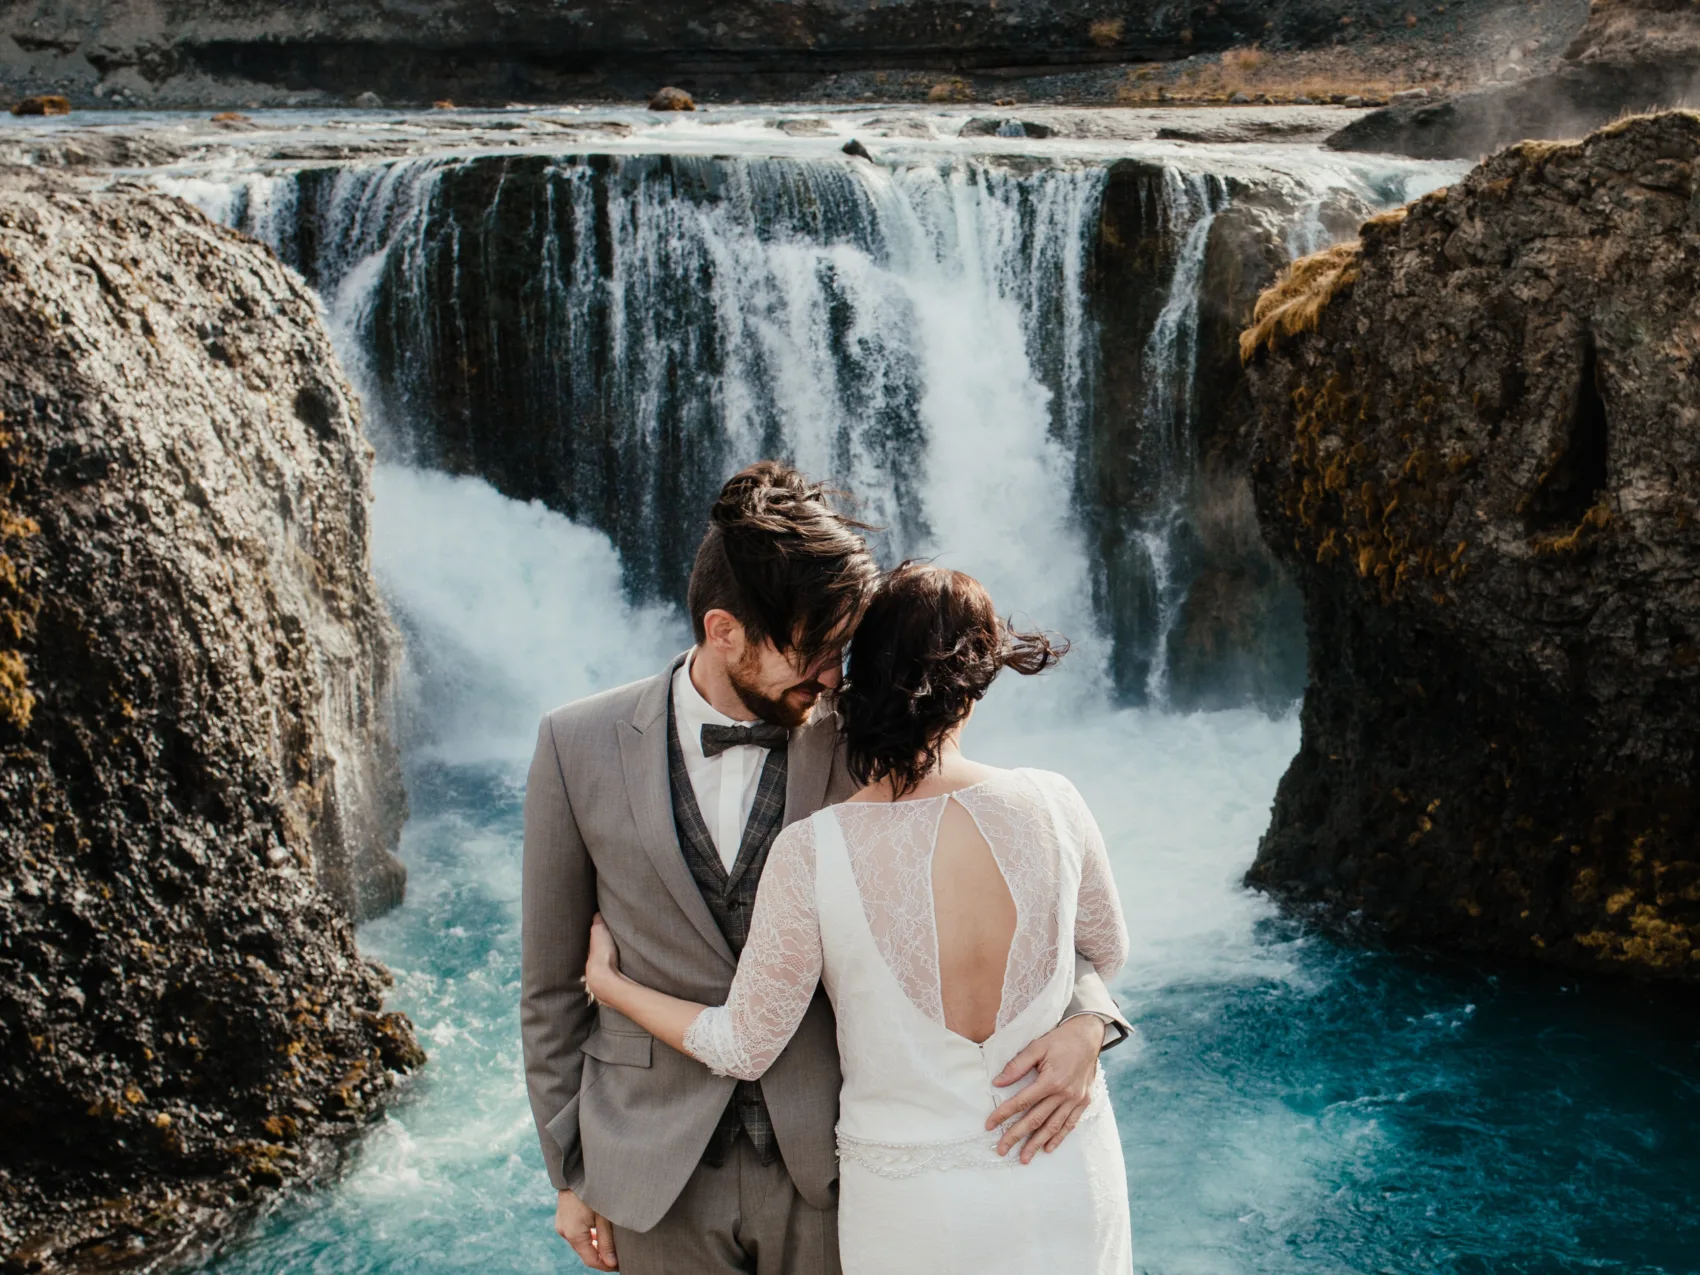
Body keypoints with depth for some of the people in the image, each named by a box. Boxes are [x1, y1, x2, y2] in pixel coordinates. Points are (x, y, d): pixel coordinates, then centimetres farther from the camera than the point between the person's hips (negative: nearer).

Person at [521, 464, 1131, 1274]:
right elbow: (553, 980, 1)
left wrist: (1082, 1021, -20)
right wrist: (569, 1174, 6)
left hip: (825, 1167, 0)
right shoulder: (579, 749, -8)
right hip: (656, 1177, 0)